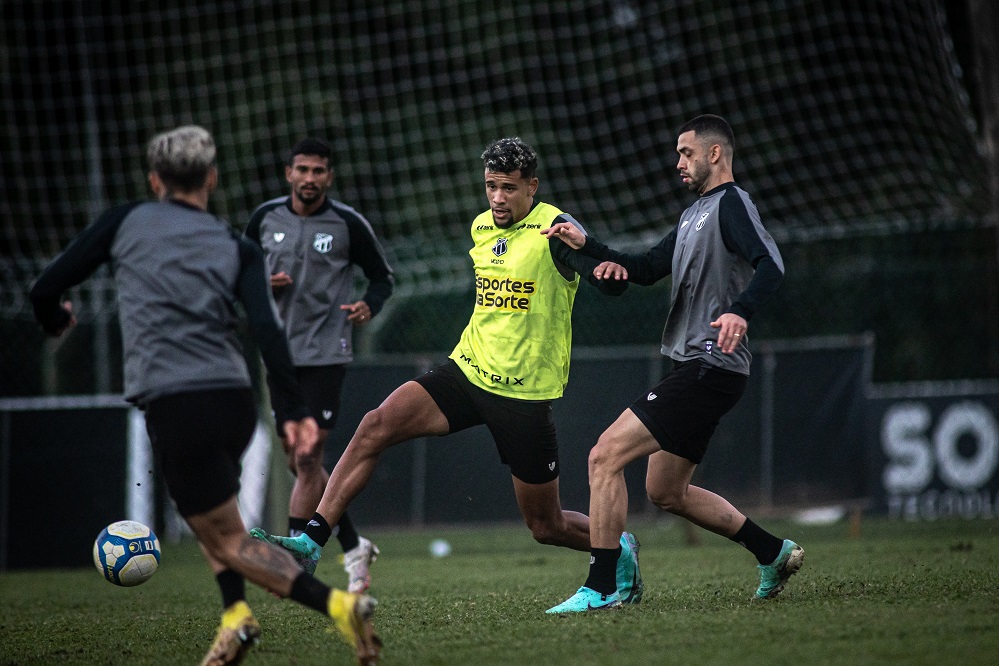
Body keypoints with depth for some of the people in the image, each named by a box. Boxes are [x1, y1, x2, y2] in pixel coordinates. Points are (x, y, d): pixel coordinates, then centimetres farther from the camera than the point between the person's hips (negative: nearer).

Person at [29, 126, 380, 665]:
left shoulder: (124, 222, 8)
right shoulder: (237, 249, 12)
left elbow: (46, 288, 9)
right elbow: (266, 329, -3)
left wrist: (55, 320, 32)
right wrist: (295, 411, -5)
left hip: (174, 407, -4)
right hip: (234, 399, 5)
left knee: (228, 539, -2)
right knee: (208, 510, 32)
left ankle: (337, 603, -21)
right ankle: (235, 614, 14)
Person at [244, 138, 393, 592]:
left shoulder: (347, 224, -4)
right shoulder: (265, 218, 5)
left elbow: (382, 277, 7)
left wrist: (369, 307, -14)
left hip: (326, 354, -4)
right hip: (279, 353, 4)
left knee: (308, 458, -11)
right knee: (299, 462, 8)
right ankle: (354, 547, 22)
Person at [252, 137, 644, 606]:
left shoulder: (554, 229, -12)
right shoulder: (481, 228, 9)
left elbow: (613, 284, -23)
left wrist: (587, 246, -42)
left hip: (525, 393, -6)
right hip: (468, 370, 6)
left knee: (546, 526, 4)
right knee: (375, 426, -16)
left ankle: (620, 548, 35)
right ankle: (311, 540, -18)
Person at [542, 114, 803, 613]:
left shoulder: (731, 203, -9)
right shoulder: (694, 215, 22)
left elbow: (770, 266, -24)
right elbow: (649, 269, 25)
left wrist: (740, 311, -42)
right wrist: (587, 246, 11)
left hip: (709, 367, -11)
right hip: (694, 368, 11)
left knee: (604, 458, -13)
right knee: (666, 492, 17)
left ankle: (600, 589, -11)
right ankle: (773, 553, 22)